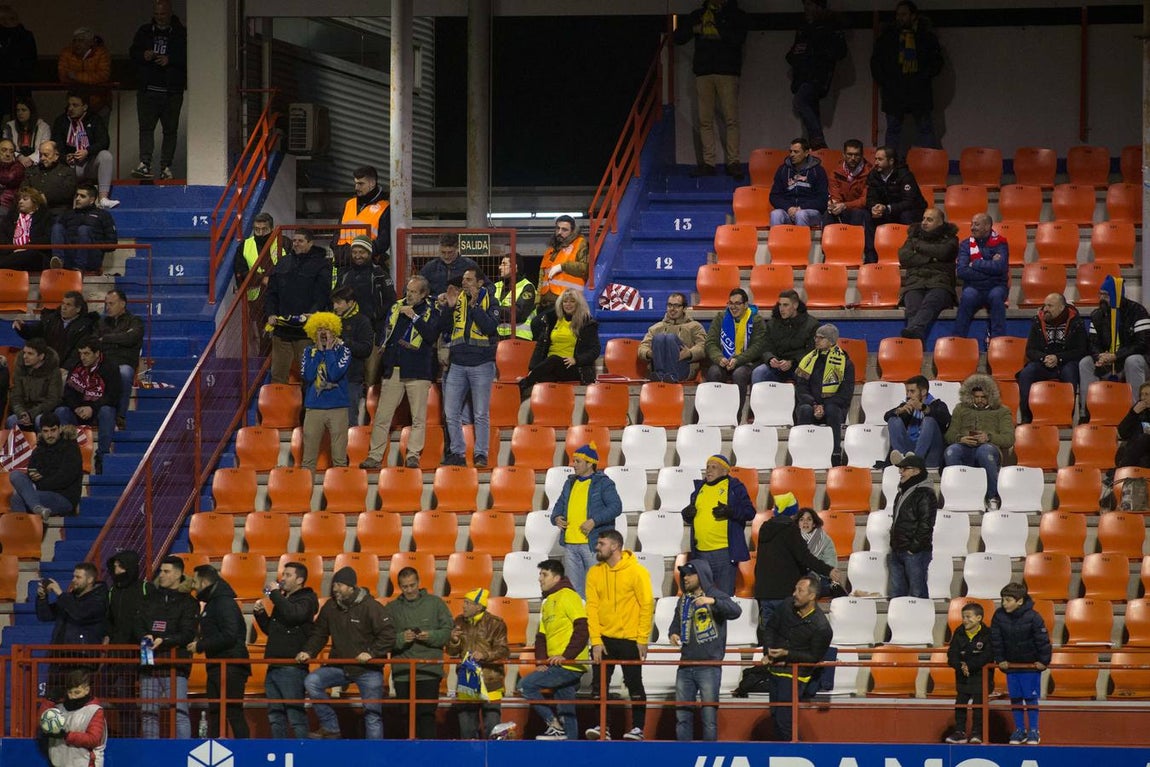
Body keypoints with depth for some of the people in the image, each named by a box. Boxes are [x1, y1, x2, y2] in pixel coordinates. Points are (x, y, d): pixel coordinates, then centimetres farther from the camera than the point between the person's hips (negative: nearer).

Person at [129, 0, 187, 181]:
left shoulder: (181, 33, 0)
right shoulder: (144, 32, 10)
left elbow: (187, 57, -4)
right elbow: (133, 52, 13)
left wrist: (170, 60, -18)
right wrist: (143, 56, -8)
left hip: (172, 91, -2)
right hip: (148, 89, 2)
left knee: (170, 130, 3)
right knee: (146, 127, -8)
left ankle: (166, 167, 8)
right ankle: (145, 164, -15)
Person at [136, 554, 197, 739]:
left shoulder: (188, 602, 2)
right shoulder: (152, 598, 18)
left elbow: (188, 634, -7)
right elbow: (139, 625, 12)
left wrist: (164, 641, -20)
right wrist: (145, 637, -10)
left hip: (175, 663, -5)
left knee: (179, 713, -11)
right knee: (148, 713, 5)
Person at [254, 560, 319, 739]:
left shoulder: (306, 600, -4)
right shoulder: (283, 600, 22)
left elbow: (293, 614, -25)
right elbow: (270, 630, 28)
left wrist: (275, 594, -15)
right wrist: (260, 614, 11)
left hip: (292, 667, -9)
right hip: (274, 666, 9)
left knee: (296, 715, -10)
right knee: (275, 717, 10)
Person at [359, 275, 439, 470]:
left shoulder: (431, 312, 2)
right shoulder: (396, 307, 14)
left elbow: (431, 335, -15)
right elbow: (386, 331, 24)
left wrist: (414, 317, -17)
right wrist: (384, 347, 8)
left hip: (417, 372, -3)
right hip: (393, 370, 3)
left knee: (418, 417, -1)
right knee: (382, 416, 1)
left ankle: (413, 455, 5)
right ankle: (374, 456, 4)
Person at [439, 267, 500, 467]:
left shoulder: (490, 302, -1)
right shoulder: (457, 299, 9)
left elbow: (491, 327, -17)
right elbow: (444, 328, 8)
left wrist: (474, 306, -19)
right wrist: (447, 308, -7)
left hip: (481, 364, -4)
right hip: (458, 364, 4)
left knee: (481, 414, 0)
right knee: (451, 413, 2)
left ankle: (481, 455, 5)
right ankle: (457, 453, 10)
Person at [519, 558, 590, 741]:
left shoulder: (568, 596, -7)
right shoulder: (547, 603, 21)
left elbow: (582, 628, -17)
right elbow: (542, 636, 20)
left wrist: (566, 656, -21)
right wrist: (540, 661, 4)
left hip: (569, 665, -9)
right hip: (557, 667, 9)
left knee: (526, 685, -15)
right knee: (566, 713, 9)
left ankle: (555, 726, -13)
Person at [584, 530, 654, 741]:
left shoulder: (636, 572, -8)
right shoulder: (595, 573, 4)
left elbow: (647, 606, -7)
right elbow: (592, 607, 2)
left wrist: (643, 640, -11)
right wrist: (595, 640, -6)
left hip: (630, 639, -4)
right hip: (604, 638, 4)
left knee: (634, 684, 3)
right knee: (598, 684, -1)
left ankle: (637, 728, 10)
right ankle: (601, 727, 5)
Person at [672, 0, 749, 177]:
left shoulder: (736, 15, 9)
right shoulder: (698, 15, 16)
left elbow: (738, 38, -9)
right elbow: (678, 38, 12)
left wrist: (717, 28, -15)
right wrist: (693, 29, -6)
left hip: (727, 71, -3)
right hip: (703, 72, 3)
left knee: (731, 119, -9)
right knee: (705, 120, 0)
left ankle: (733, 162, -8)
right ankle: (707, 163, 1)